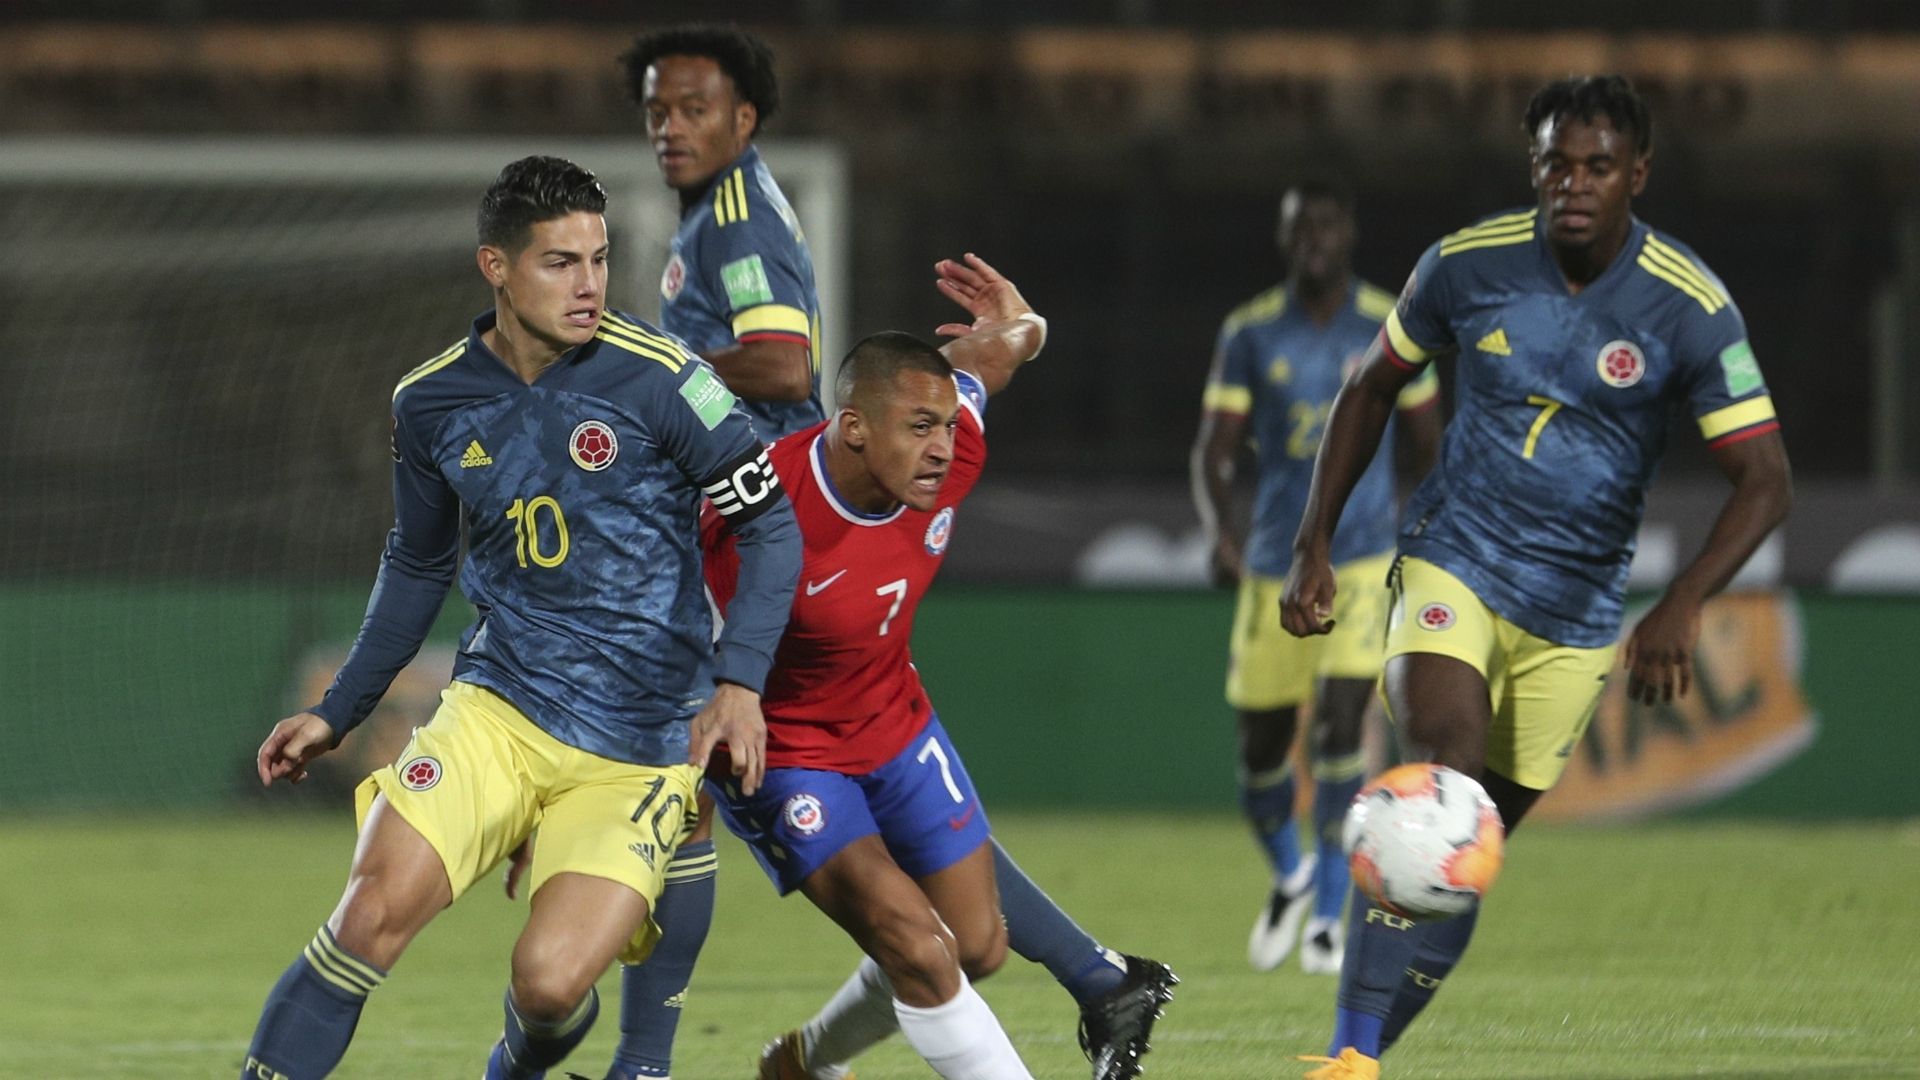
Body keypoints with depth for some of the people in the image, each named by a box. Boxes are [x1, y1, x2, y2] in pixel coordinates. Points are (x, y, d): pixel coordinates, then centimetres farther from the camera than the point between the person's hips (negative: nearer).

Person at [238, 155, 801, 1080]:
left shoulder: (655, 379, -9)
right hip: (497, 713, 3)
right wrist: (336, 714, 20)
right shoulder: (430, 403, 4)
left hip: (637, 752, -3)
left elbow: (771, 524, -4)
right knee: (374, 911, -19)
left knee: (549, 980, -17)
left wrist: (739, 682, -16)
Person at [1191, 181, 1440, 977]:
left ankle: (1330, 914, -11)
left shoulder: (1392, 330, 0)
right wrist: (1220, 530, -21)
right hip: (1274, 568, 2)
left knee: (1339, 721, -18)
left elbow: (1428, 445, 10)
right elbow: (1213, 452, -2)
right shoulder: (1249, 335, 1)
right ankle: (1289, 875, 37)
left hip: (1363, 561, -2)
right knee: (1261, 745, 6)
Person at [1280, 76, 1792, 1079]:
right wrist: (1313, 545, 6)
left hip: (1576, 610, 2)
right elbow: (1371, 389, 11)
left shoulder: (1689, 309, -11)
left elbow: (1764, 481, -13)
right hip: (1453, 564, -2)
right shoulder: (1467, 264, -6)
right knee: (1452, 763, -26)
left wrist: (1681, 606, -27)